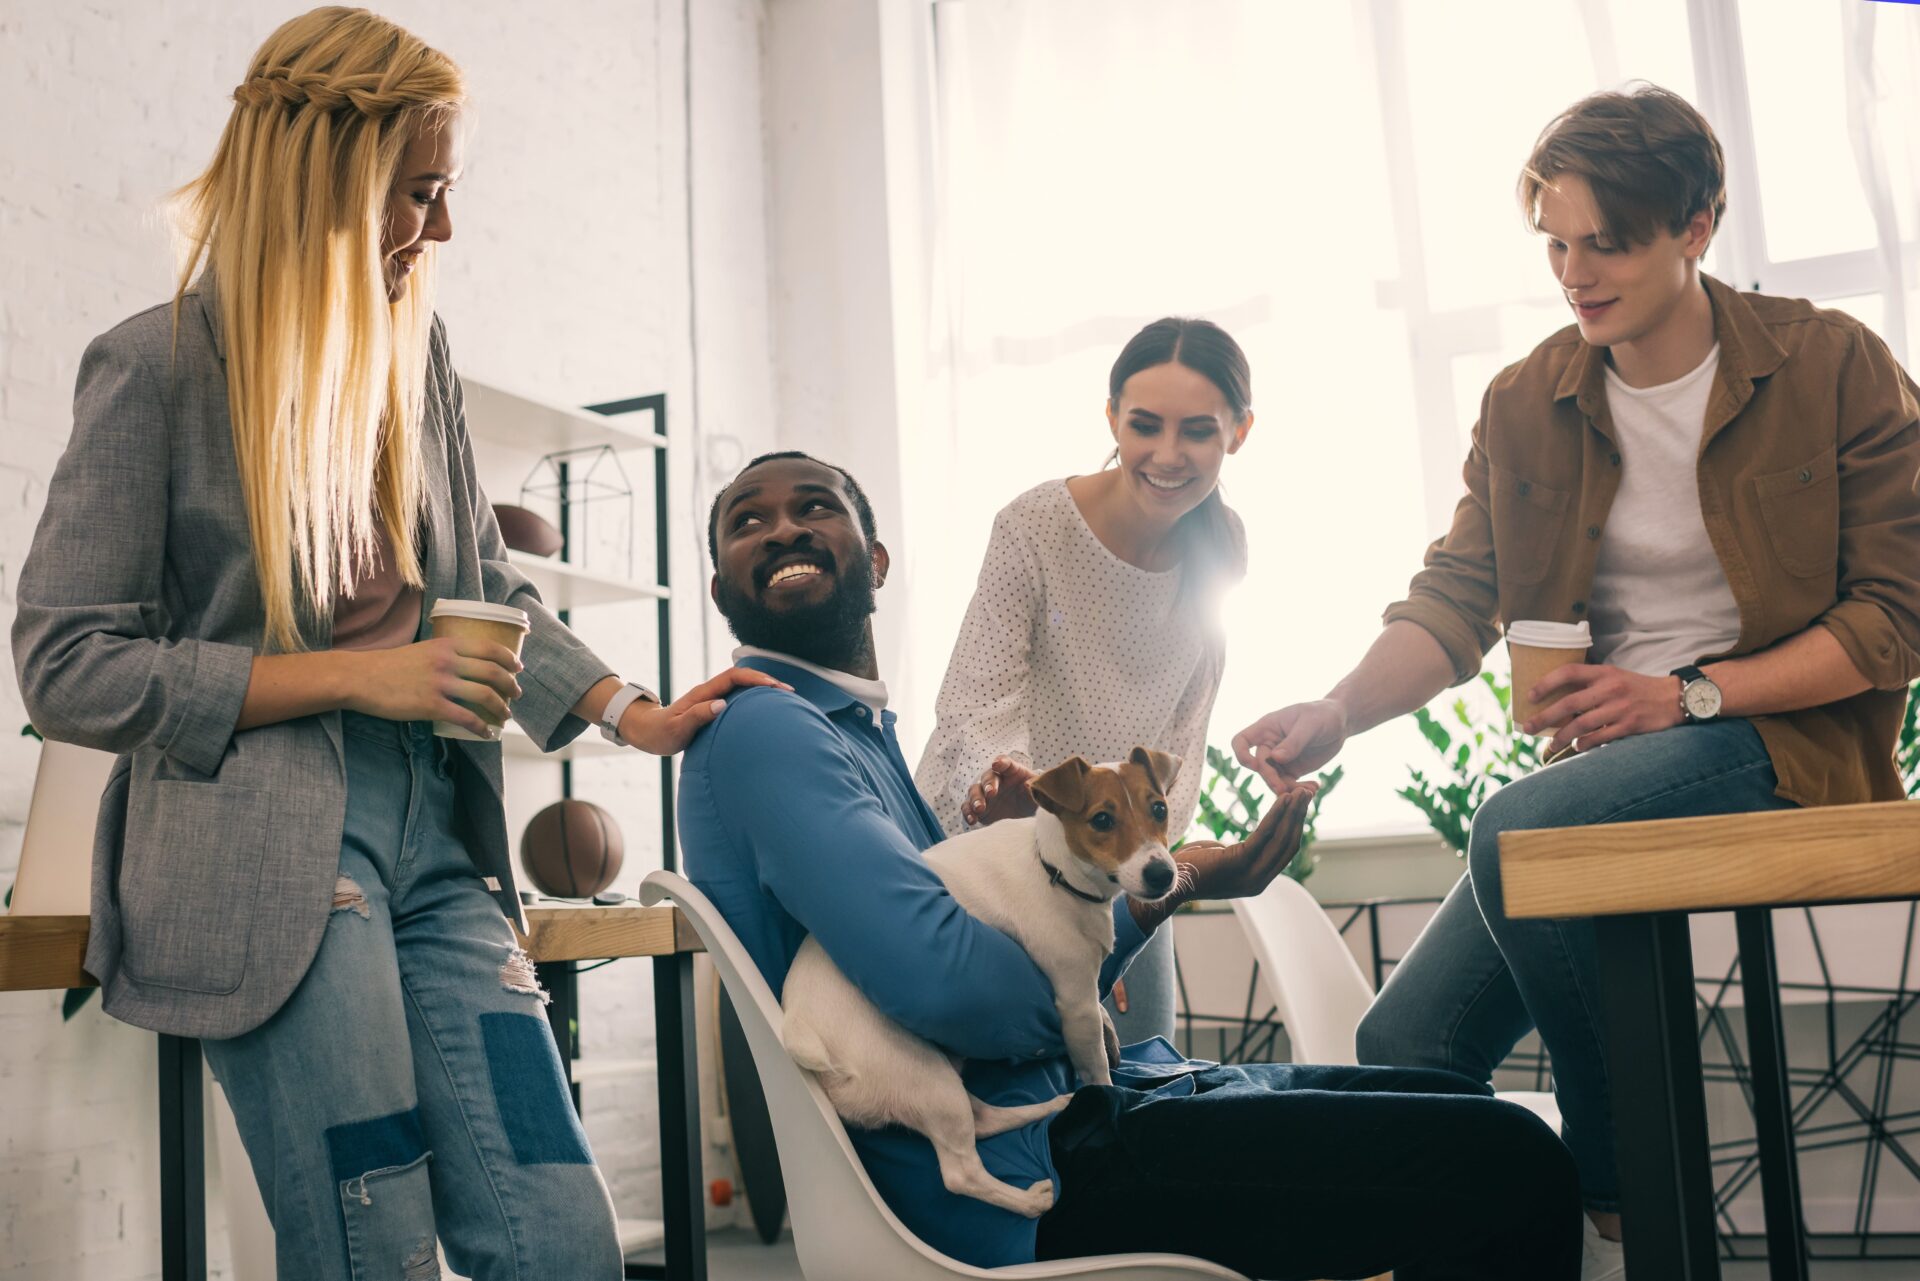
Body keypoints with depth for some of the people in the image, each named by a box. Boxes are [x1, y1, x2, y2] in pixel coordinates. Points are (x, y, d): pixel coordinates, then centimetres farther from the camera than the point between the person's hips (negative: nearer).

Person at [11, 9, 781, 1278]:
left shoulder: (417, 348, 15)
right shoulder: (157, 366, -3)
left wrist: (632, 712, 6)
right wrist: (352, 676, -12)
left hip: (434, 830, 6)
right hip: (263, 843, -5)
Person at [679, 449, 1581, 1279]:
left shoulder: (860, 730, 19)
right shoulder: (764, 727, -13)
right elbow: (947, 983, -26)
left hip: (1066, 1098, 11)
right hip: (1016, 1172, -11)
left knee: (1463, 1115, 18)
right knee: (1513, 1168, -14)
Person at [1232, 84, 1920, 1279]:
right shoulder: (1526, 405, 5)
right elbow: (1452, 604, 0)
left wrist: (1692, 694, -18)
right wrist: (1337, 713, -20)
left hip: (1785, 739, -5)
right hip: (1608, 760, 5)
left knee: (1517, 831, -33)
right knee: (1407, 1045, -11)